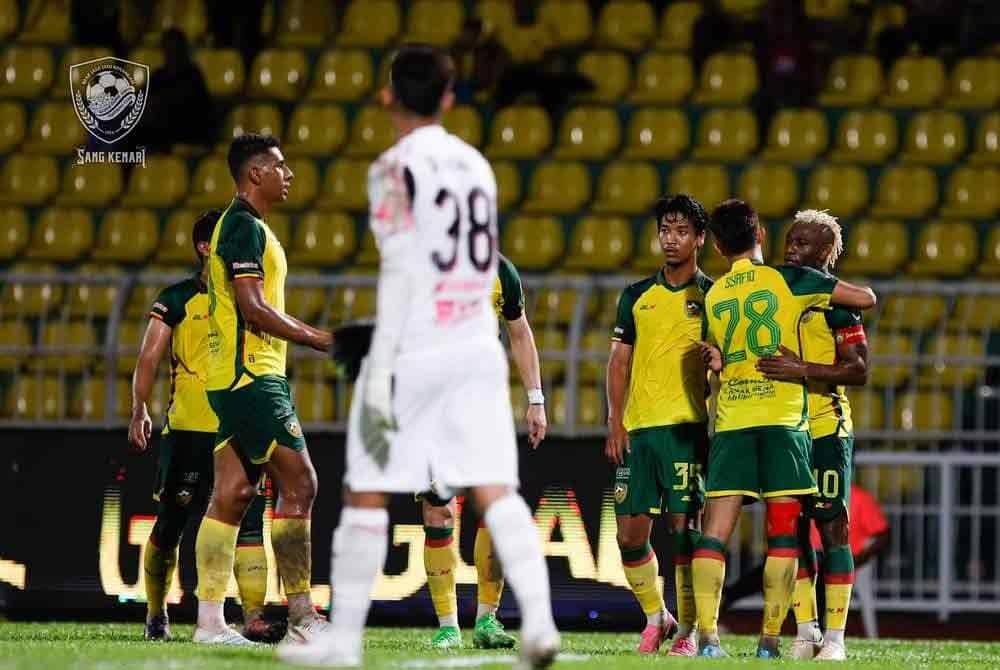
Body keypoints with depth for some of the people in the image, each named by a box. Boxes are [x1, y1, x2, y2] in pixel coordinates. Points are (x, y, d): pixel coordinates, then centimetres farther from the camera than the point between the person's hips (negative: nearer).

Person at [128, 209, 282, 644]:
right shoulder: (178, 299, 1)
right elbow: (149, 357, -3)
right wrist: (139, 411, -14)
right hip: (187, 428, -3)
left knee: (250, 521, -10)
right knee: (170, 525, 4)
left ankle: (253, 617, -18)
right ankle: (155, 615, 20)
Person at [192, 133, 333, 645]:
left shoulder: (240, 225, 20)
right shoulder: (246, 227, -12)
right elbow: (252, 306, -19)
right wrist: (317, 339, -14)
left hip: (232, 377, 10)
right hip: (251, 375, -10)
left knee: (232, 494, 6)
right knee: (298, 484, -9)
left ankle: (210, 620, 4)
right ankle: (301, 616, -10)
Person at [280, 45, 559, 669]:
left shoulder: (396, 168, -8)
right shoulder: (476, 165, 12)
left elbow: (400, 271, -14)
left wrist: (380, 371, -15)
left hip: (414, 352, -5)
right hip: (478, 347, 5)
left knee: (365, 494, 5)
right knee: (495, 491, -1)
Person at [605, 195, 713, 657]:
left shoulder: (712, 297, 4)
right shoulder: (636, 297, 14)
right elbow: (619, 361, 12)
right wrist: (615, 422, 3)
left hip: (687, 427, -4)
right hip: (638, 427, 4)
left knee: (684, 526, -9)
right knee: (630, 533, 2)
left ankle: (686, 631, -2)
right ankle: (655, 618, 21)